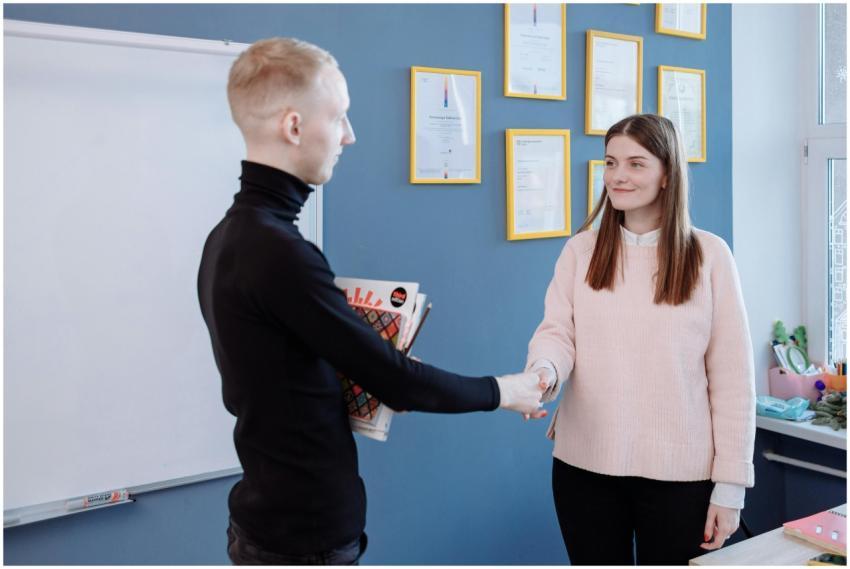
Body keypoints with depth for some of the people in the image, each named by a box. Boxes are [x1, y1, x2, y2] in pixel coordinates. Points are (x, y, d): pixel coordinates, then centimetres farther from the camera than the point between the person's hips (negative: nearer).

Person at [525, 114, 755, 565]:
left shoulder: (709, 255, -3)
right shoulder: (582, 249, 4)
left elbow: (732, 377, -2)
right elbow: (556, 331, -3)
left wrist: (730, 483, -4)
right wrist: (543, 372, -27)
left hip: (680, 472, -1)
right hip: (584, 464, 2)